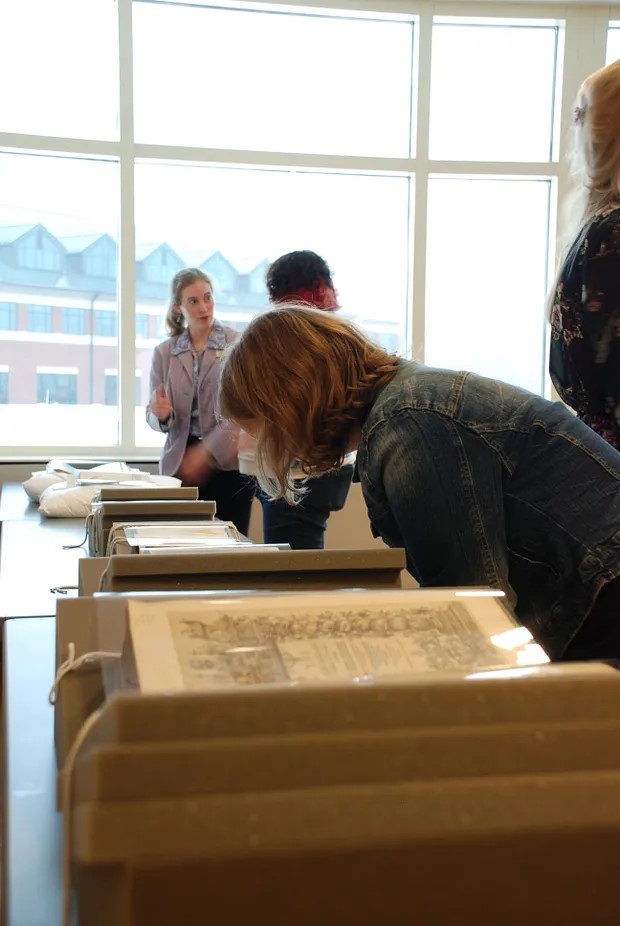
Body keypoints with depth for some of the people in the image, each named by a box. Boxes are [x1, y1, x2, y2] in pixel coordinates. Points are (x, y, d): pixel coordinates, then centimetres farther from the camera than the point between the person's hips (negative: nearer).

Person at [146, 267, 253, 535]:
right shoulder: (164, 353, 9)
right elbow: (153, 415, 11)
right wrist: (161, 414, -13)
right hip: (179, 465, 3)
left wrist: (206, 452, -17)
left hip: (229, 464, -2)